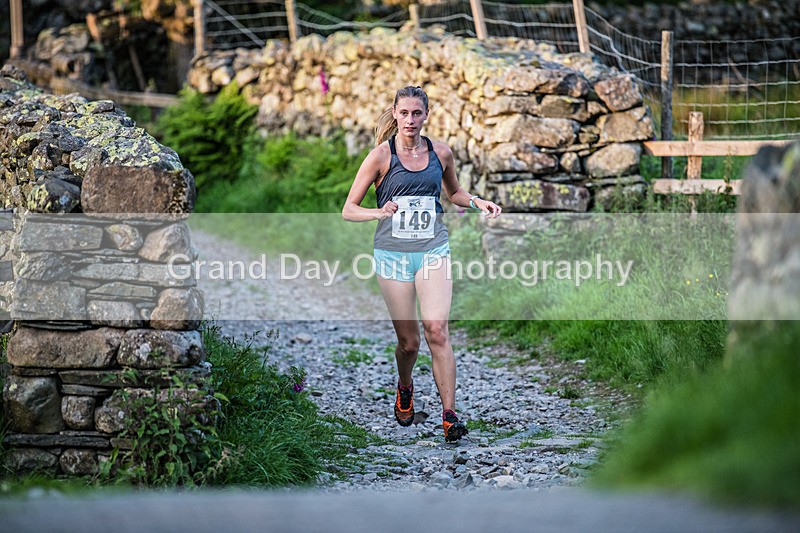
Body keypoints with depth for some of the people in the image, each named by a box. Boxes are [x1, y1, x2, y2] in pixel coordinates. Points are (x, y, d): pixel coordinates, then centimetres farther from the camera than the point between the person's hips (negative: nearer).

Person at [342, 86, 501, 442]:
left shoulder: (440, 153, 6)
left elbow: (453, 192, 26)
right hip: (393, 254, -1)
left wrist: (477, 202, 6)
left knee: (437, 331, -14)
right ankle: (404, 388, 35)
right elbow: (349, 209, -2)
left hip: (433, 251, 1)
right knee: (408, 341, 2)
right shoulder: (381, 156, -3)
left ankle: (449, 414, -13)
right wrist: (379, 212, -22)